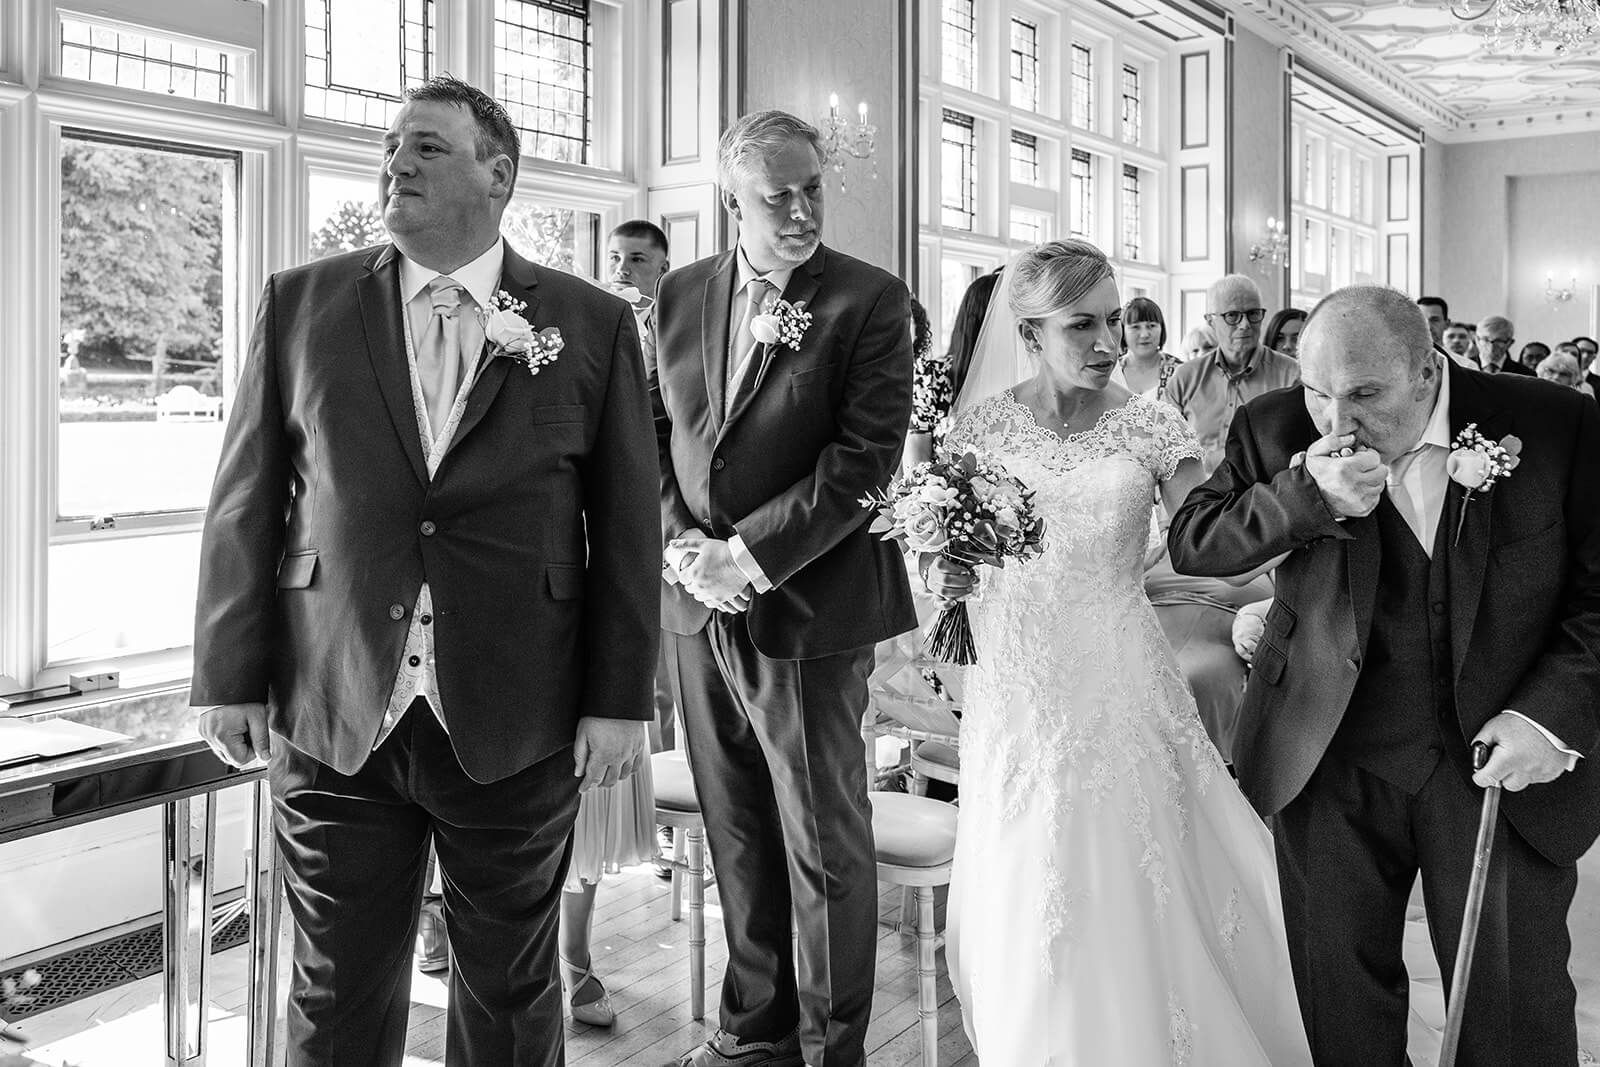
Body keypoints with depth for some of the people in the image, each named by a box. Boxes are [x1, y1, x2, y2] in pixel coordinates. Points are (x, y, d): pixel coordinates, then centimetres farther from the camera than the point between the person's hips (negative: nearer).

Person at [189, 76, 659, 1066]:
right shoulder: (301, 303, 6)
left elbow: (627, 525, 1)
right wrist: (233, 673, 1)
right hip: (333, 721, 1)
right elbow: (247, 500, 5)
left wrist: (619, 697, -3)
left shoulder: (593, 323, 2)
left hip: (518, 726, -1)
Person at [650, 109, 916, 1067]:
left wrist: (753, 556, -16)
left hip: (810, 606, -4)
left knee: (826, 842, 5)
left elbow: (867, 456, -13)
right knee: (739, 836, 15)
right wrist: (681, 542, -6)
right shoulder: (680, 296, 9)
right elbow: (652, 434, 11)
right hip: (699, 604, 5)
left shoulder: (870, 300, -5)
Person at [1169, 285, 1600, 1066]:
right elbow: (1190, 544, -7)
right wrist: (1305, 496, -22)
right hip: (1331, 762, 1)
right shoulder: (1274, 430, -6)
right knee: (1341, 1000, 13)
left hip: (1500, 763, -1)